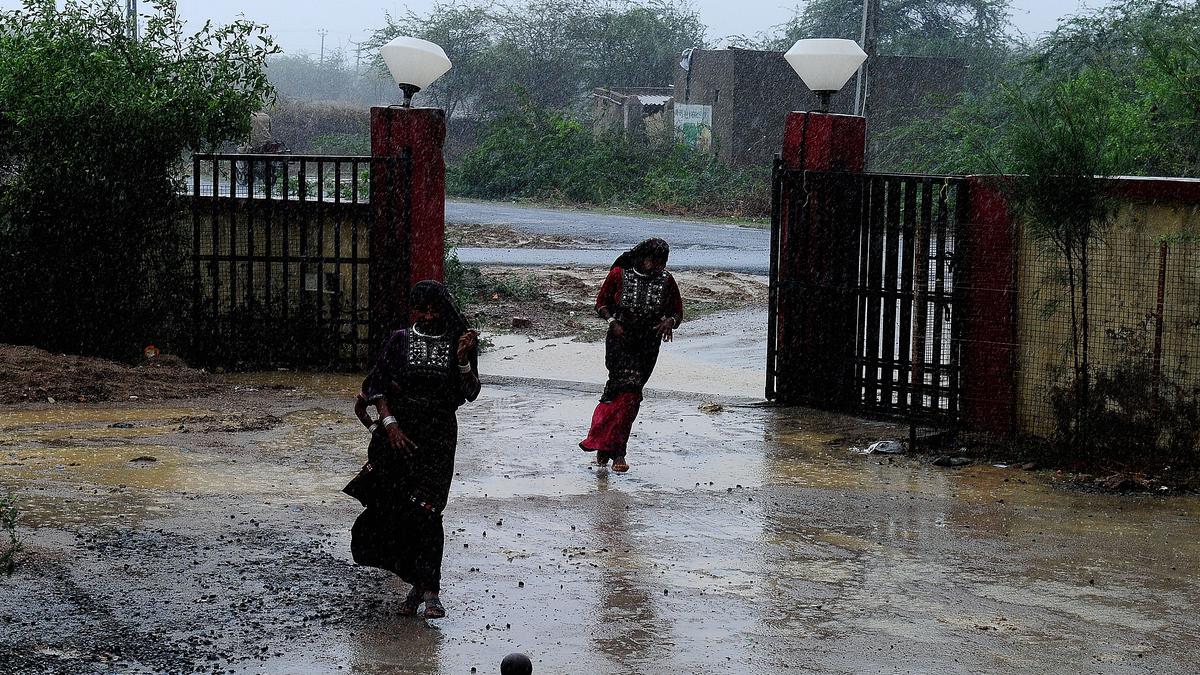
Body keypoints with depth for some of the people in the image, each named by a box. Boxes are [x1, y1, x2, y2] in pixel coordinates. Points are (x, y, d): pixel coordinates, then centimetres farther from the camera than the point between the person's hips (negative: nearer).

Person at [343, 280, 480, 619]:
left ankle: (430, 590, -7)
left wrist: (463, 359, -17)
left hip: (438, 435, -1)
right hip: (399, 432, 1)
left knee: (425, 510, -12)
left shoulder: (458, 341, 5)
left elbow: (469, 393, -1)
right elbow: (378, 386, 2)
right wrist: (389, 423, -11)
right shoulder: (400, 340, 6)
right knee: (391, 507, -4)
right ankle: (421, 583, 11)